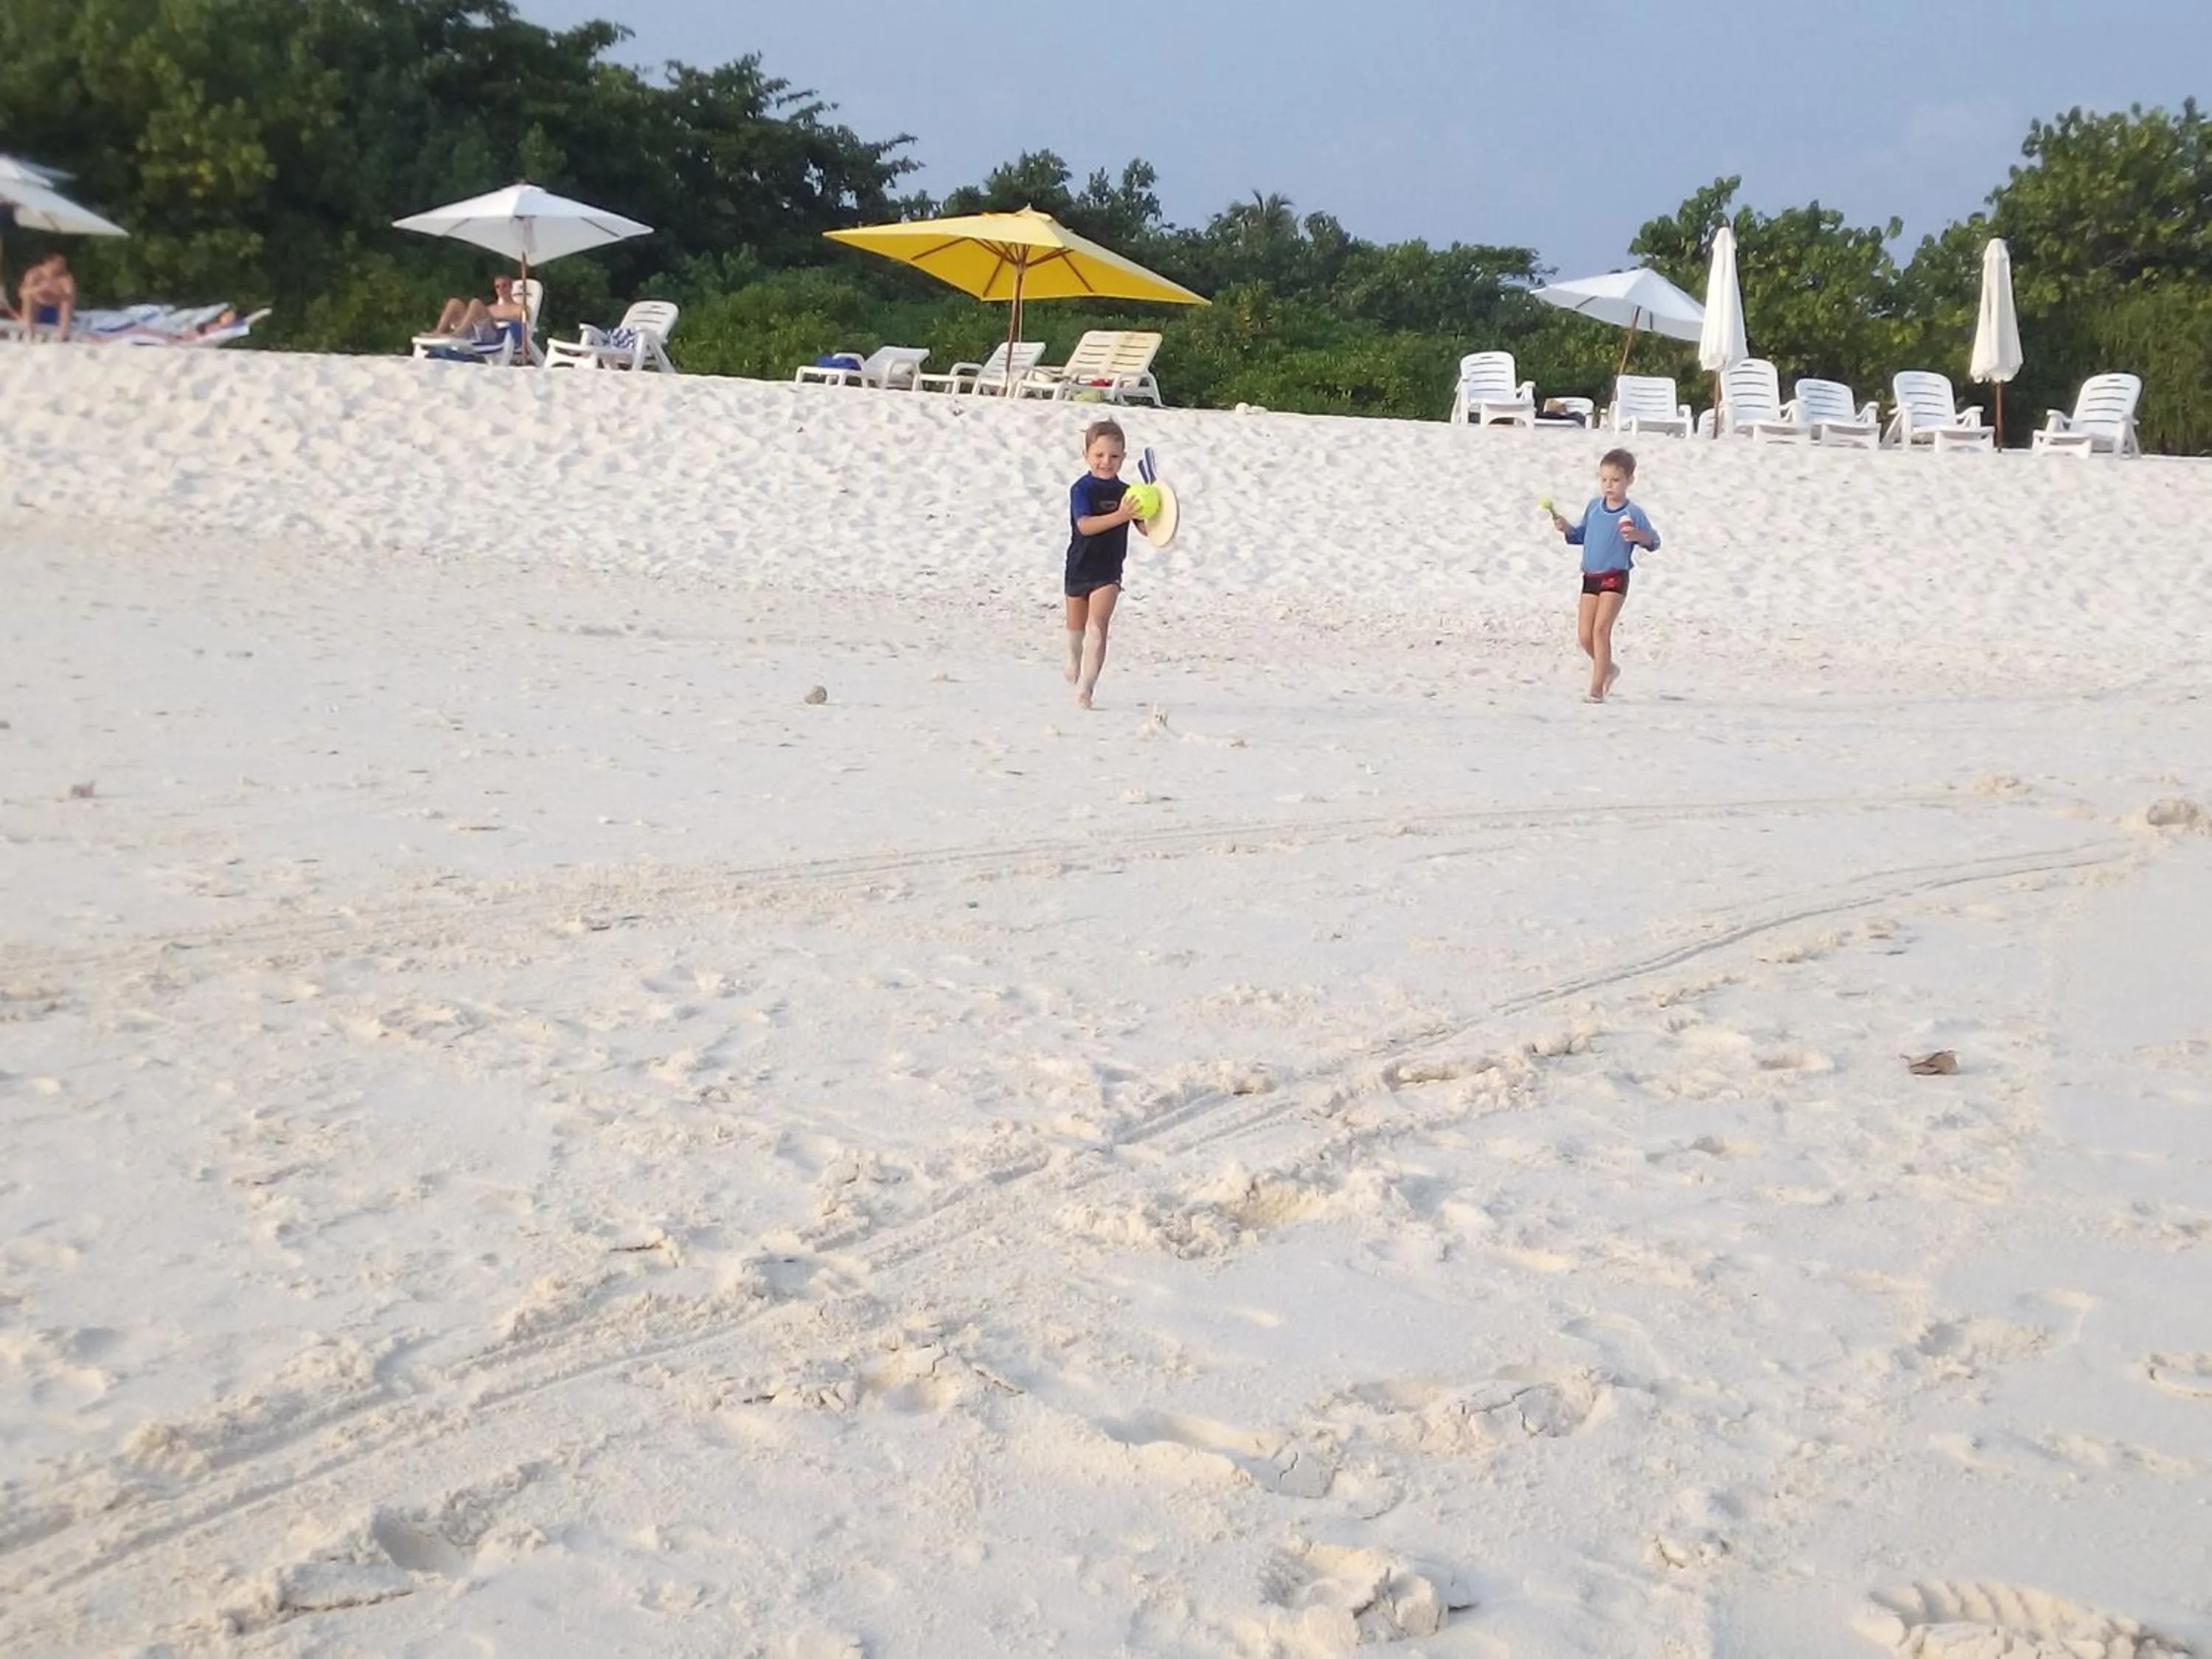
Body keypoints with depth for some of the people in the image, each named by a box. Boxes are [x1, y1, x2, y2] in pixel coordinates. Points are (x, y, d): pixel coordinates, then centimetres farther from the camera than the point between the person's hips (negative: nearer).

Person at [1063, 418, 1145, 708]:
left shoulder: (1125, 492, 1)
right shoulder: (1082, 489, -12)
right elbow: (1085, 525, -27)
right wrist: (1119, 516, -38)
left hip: (1109, 571, 1)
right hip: (1080, 566, -1)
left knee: (1097, 625, -15)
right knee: (1077, 626, 19)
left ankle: (1085, 688, -21)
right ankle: (1075, 663, 50)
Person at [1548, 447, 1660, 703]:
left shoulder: (1633, 513, -6)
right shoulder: (1594, 506, 10)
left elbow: (1654, 541, -6)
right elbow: (1582, 535, 22)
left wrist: (1637, 535, -26)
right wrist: (1566, 528, 3)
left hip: (1615, 578, -6)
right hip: (1590, 578, 6)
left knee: (1601, 629, -15)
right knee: (1584, 636, 3)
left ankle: (1597, 689, -13)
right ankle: (1608, 668, 31)